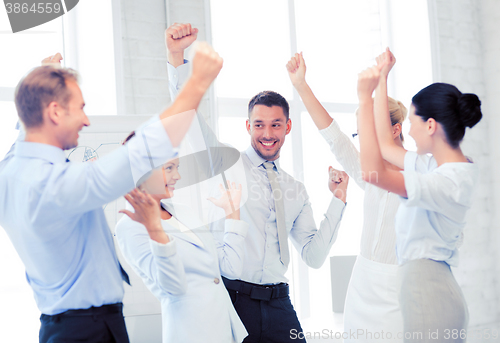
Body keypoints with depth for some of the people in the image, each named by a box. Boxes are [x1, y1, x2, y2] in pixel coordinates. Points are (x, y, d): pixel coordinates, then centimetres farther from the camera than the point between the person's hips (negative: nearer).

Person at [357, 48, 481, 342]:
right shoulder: (436, 165, 9)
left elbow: (374, 172, -29)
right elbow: (386, 146, 20)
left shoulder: (452, 181, -20)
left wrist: (365, 99, -25)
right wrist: (382, 79, 22)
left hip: (429, 293, -9)